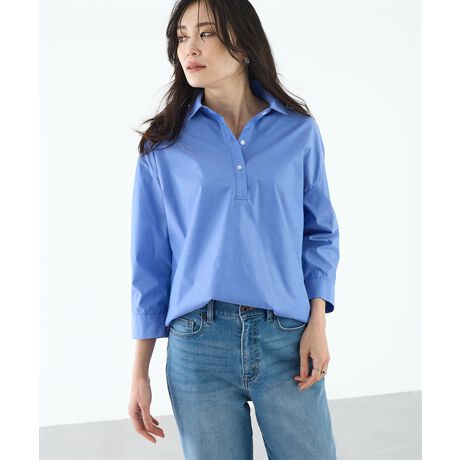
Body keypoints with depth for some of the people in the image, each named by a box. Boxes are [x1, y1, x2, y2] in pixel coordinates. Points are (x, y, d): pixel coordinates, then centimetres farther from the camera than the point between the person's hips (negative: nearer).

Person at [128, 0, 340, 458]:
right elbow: (150, 261, 4)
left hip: (286, 338, 1)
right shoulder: (163, 147, 3)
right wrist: (139, 373, 4)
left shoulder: (299, 132, 5)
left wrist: (318, 323, -3)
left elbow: (320, 232, 10)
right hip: (197, 342, 0)